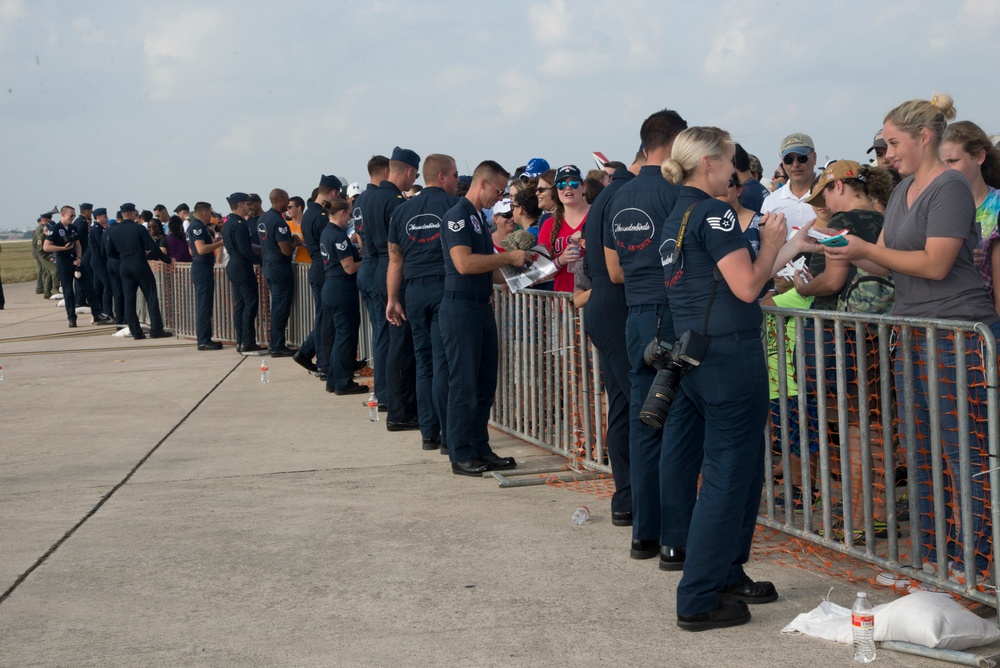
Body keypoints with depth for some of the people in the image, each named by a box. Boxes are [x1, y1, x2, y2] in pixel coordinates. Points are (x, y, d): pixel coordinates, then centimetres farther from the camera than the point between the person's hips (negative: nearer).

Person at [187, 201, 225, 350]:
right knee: (204, 306, -8)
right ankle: (204, 341, -7)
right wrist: (220, 243, -19)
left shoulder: (197, 226, 16)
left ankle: (204, 339, 16)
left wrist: (214, 241, 16)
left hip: (202, 267, 11)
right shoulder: (197, 227, -15)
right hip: (202, 268, -11)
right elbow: (201, 249, -25)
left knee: (203, 305, 12)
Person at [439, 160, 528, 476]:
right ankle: (461, 456, 1)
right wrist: (509, 257, -16)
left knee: (485, 383, 11)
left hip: (482, 307, 10)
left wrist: (515, 270, 11)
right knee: (464, 384, -5)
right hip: (461, 306, -10)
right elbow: (464, 263, -23)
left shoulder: (478, 218, 19)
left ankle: (480, 449, 18)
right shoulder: (458, 215, -11)